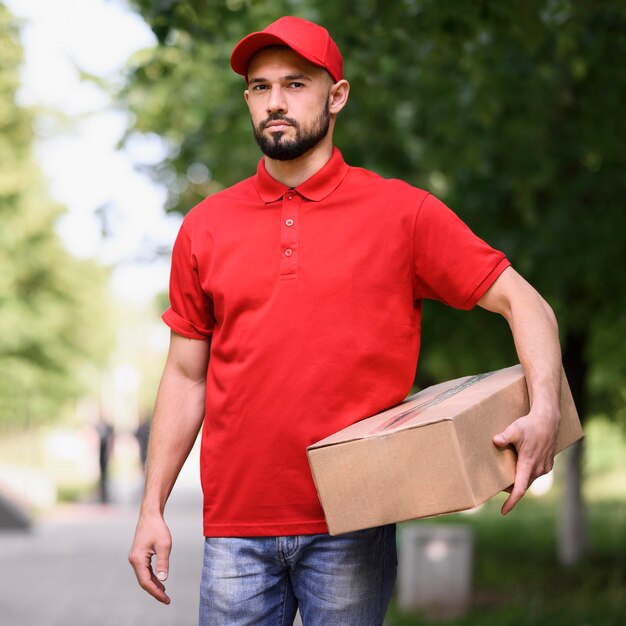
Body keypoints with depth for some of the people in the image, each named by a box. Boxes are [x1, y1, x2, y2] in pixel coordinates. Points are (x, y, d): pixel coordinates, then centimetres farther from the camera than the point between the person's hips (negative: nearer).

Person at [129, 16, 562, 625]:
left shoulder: (403, 213, 1)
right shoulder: (206, 227, 8)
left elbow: (522, 302, 1)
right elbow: (186, 376, 12)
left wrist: (544, 411, -16)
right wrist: (152, 509, 8)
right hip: (236, 525, 2)